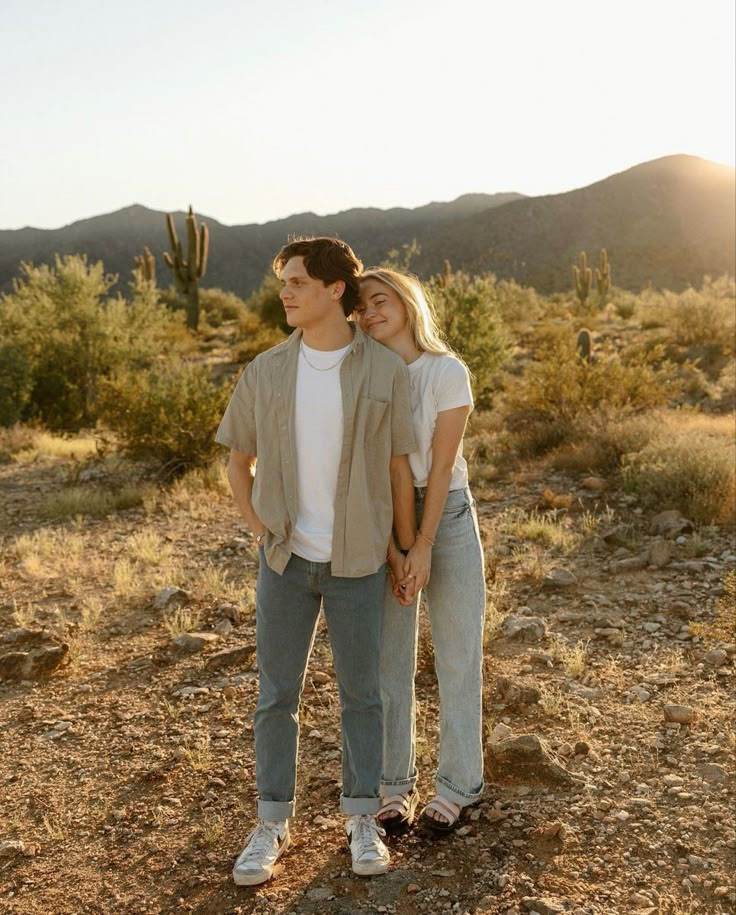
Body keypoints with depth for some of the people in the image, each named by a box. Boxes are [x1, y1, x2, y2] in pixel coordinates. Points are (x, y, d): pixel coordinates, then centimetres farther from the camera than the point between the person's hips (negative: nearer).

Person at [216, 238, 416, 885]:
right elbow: (239, 460, 11)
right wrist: (257, 528, -2)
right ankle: (273, 824, 23)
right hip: (286, 560, 2)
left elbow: (398, 468, 0)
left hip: (357, 562, -1)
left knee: (361, 692, 9)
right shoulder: (265, 371, 0)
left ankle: (362, 820, 26)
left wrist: (409, 552, 2)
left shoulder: (386, 371, -6)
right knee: (277, 693, 8)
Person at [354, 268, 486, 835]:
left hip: (446, 512, -2)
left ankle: (458, 784, 19)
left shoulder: (448, 372, -10)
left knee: (458, 655, 5)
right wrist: (392, 552, -12)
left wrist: (425, 548, -14)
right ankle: (395, 784, 21)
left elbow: (442, 464, -12)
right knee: (389, 657, 6)